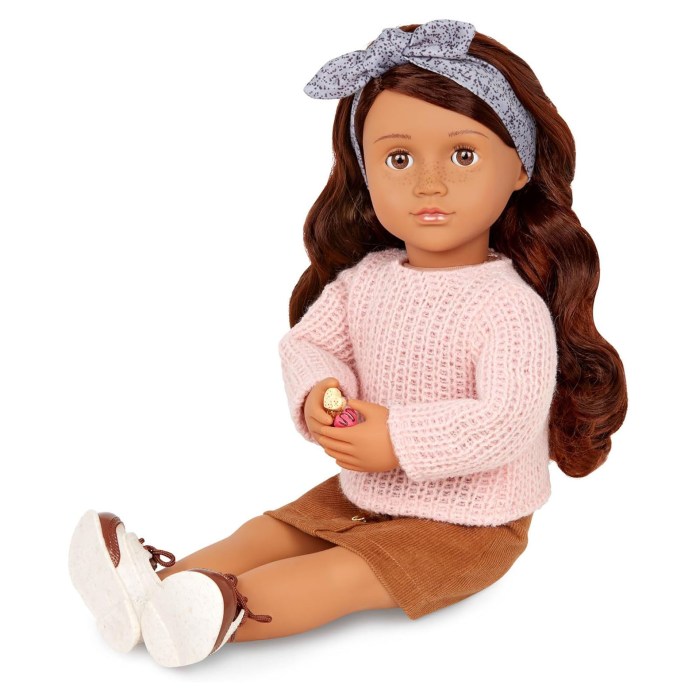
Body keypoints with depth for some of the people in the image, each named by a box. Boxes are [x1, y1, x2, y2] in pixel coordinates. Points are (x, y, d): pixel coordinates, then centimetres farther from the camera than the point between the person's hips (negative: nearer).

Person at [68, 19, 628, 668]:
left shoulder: (511, 307, -25)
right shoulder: (365, 278, -3)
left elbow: (508, 421, -31)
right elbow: (307, 340, 6)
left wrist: (399, 440, -30)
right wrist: (316, 395, -18)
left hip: (465, 523, -7)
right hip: (363, 491, 8)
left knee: (347, 573, -23)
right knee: (268, 530, -2)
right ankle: (160, 581, -7)